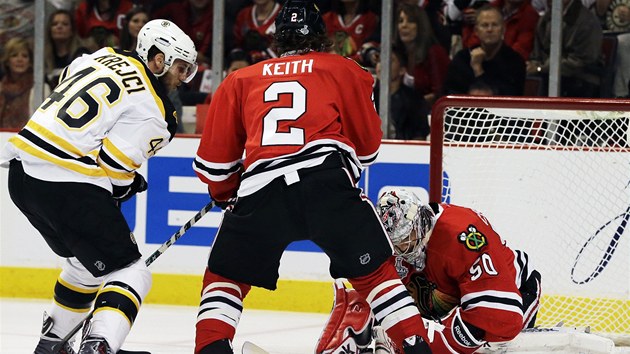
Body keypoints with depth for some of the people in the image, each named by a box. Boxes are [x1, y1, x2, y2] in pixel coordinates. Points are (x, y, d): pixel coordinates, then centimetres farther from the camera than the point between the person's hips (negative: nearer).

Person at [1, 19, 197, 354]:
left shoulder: (105, 57, 13)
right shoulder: (151, 112, -9)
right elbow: (112, 167, -14)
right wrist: (127, 186, 10)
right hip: (68, 188, -9)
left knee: (87, 263, 28)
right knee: (128, 273, -2)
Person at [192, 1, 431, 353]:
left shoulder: (241, 81, 25)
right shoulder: (345, 71, 21)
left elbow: (214, 161, 24)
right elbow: (368, 145, 24)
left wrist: (227, 196, 43)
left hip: (260, 191, 1)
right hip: (328, 184, -1)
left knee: (226, 275, 19)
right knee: (374, 270, 13)